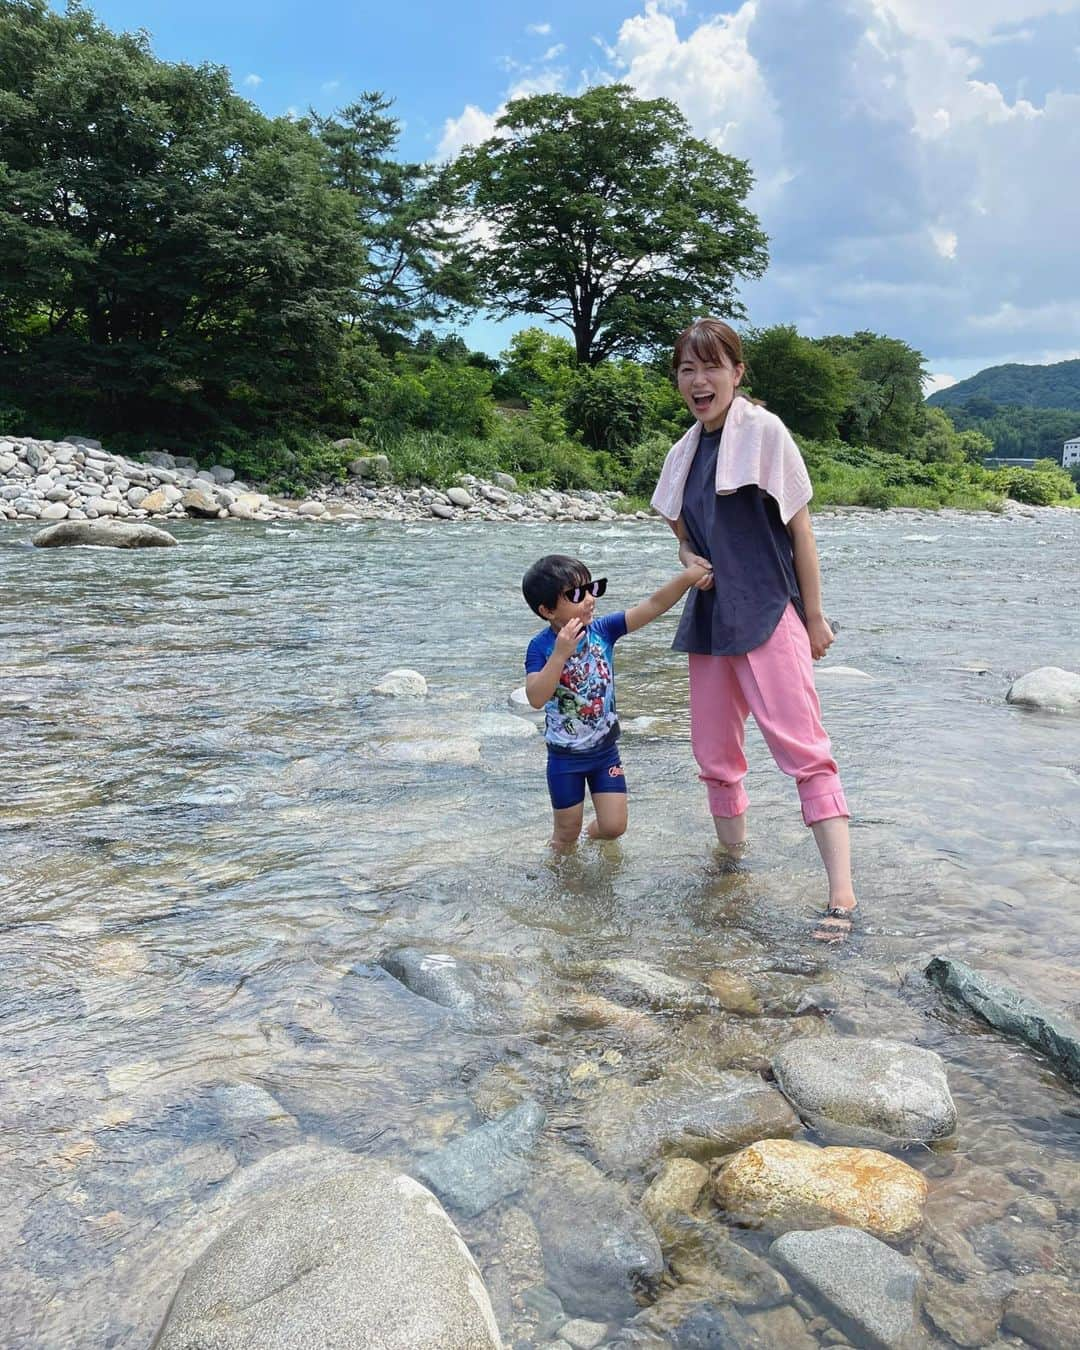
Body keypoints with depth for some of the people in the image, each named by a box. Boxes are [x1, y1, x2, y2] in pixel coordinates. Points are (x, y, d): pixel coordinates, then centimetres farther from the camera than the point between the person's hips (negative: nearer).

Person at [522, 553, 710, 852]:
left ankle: (594, 831, 40)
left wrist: (686, 577, -32)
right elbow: (536, 698, -30)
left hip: (605, 749, 2)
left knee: (614, 826, 5)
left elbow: (653, 606, -19)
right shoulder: (541, 647, -18)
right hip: (565, 757, -2)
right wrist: (560, 654, -38)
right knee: (567, 834, 12)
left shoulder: (603, 630, -11)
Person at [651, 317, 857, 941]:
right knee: (715, 753, 11)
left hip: (770, 614, -7)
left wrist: (813, 617, -7)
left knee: (804, 747, -13)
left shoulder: (764, 432, -5)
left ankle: (842, 894, -14)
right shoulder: (684, 454, 12)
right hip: (710, 620, 7)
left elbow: (800, 527, -5)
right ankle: (734, 861, 29)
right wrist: (691, 562, -2)